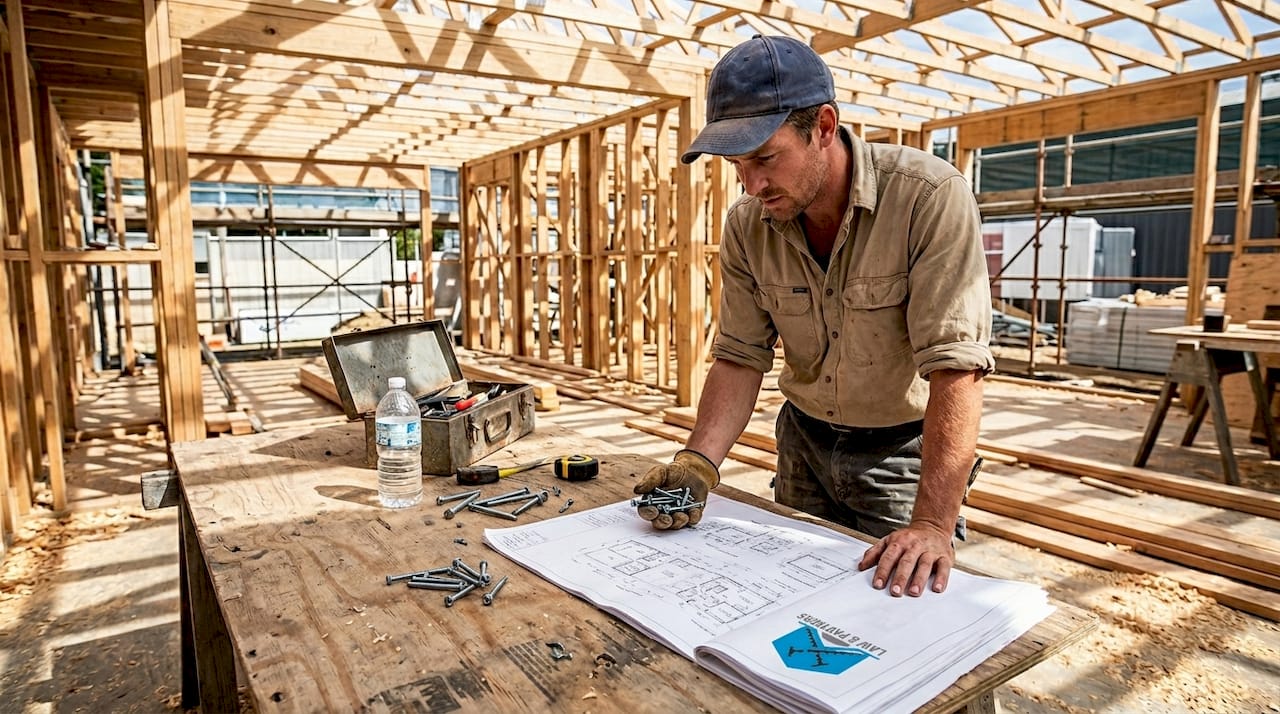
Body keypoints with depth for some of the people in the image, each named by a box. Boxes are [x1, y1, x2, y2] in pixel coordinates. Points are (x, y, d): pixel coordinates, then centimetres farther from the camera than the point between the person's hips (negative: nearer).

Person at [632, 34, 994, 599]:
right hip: (804, 441, 5)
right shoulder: (747, 225, -10)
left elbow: (956, 367, -29)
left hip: (906, 450, -4)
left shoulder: (931, 198, -25)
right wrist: (699, 459, -21)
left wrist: (933, 525, -33)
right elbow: (740, 357, -6)